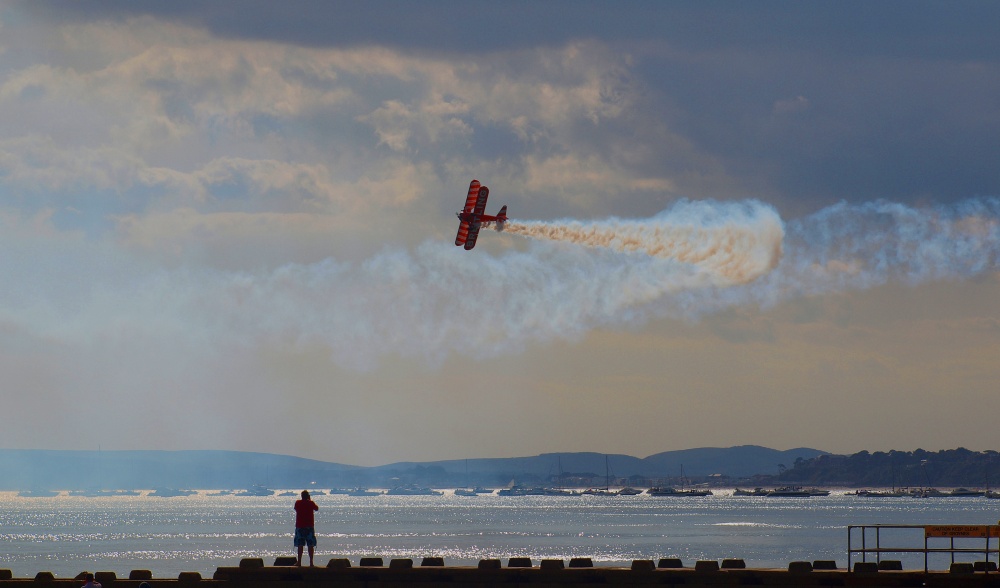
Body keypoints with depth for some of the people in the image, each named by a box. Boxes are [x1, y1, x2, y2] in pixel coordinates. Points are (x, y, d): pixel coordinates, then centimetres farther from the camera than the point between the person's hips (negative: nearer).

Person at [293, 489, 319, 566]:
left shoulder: (298, 503, -3)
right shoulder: (311, 503, -5)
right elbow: (316, 508, 14)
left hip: (300, 526, 1)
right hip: (310, 526, -1)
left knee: (300, 545, 4)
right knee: (311, 545, 2)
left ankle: (299, 561, 1)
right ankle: (311, 562, -2)